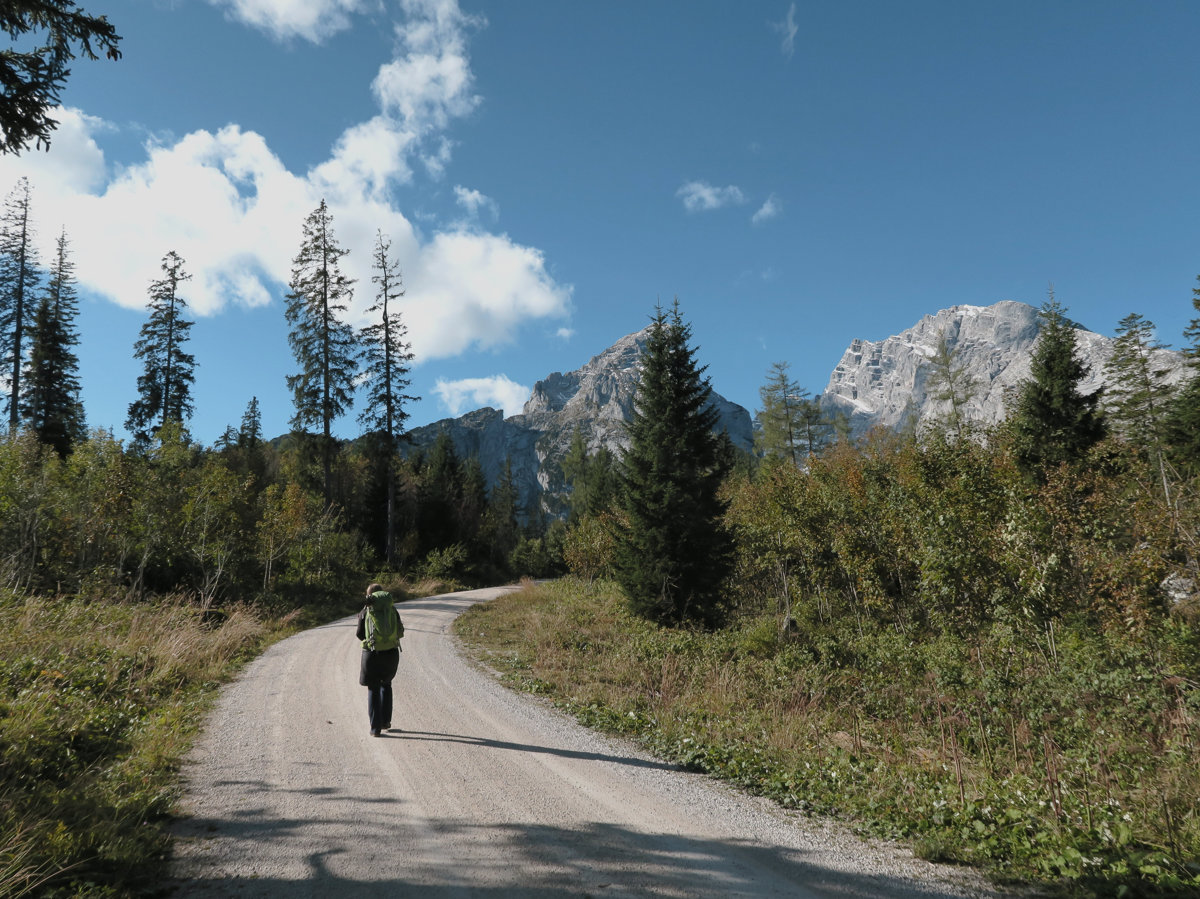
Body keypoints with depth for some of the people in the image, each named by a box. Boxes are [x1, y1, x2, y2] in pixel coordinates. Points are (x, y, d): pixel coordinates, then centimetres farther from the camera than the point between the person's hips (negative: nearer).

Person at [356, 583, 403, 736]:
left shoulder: (365, 612, -4)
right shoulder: (392, 610, 2)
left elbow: (360, 634, 3)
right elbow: (400, 633, 4)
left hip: (372, 654, -2)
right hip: (391, 653, 2)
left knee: (373, 690, 11)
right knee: (386, 684, 25)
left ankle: (375, 727, 7)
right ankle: (386, 721, 24)